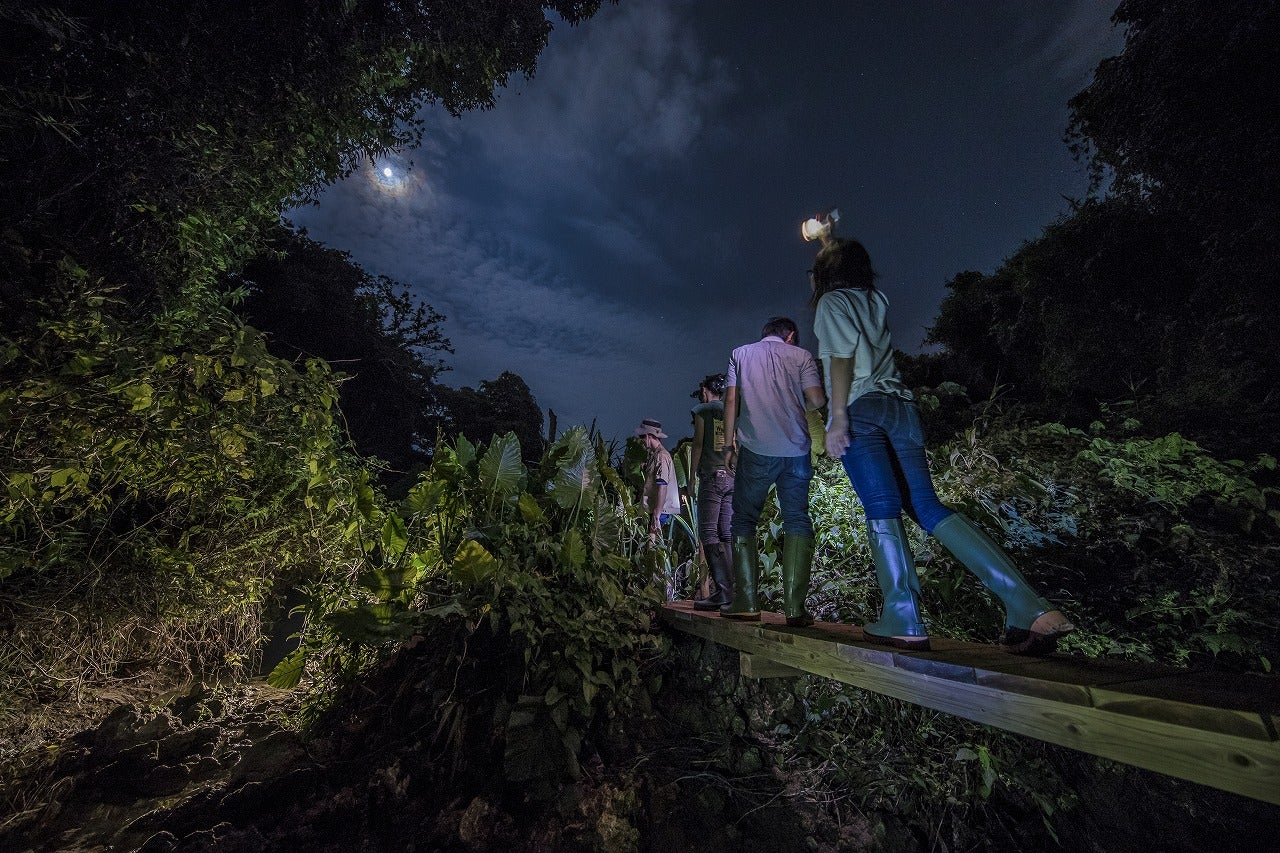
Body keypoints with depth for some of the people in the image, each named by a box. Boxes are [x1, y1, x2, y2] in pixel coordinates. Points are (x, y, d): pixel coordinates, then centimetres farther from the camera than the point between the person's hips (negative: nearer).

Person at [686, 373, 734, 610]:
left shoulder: (702, 410, 5)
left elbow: (698, 444, -4)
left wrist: (692, 478, -1)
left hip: (712, 476, -6)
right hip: (733, 477, 6)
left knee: (708, 533, -7)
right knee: (727, 535, 7)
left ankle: (724, 589, -16)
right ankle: (729, 589, 5)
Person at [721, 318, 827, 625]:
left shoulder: (741, 353, 14)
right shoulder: (801, 355, 12)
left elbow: (731, 400, 4)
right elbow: (816, 400, 1)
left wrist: (729, 443, 5)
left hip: (755, 449, 0)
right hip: (796, 450, 1)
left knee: (744, 522, 7)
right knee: (797, 522, 6)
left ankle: (746, 602, 3)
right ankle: (795, 606, 0)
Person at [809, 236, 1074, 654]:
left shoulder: (831, 301, 7)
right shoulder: (876, 300, 26)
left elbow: (842, 355, -8)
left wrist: (838, 416, -15)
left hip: (862, 409, -6)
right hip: (901, 404, 7)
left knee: (881, 511, -13)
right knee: (929, 506, 2)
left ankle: (903, 621, -14)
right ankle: (1027, 606, -5)